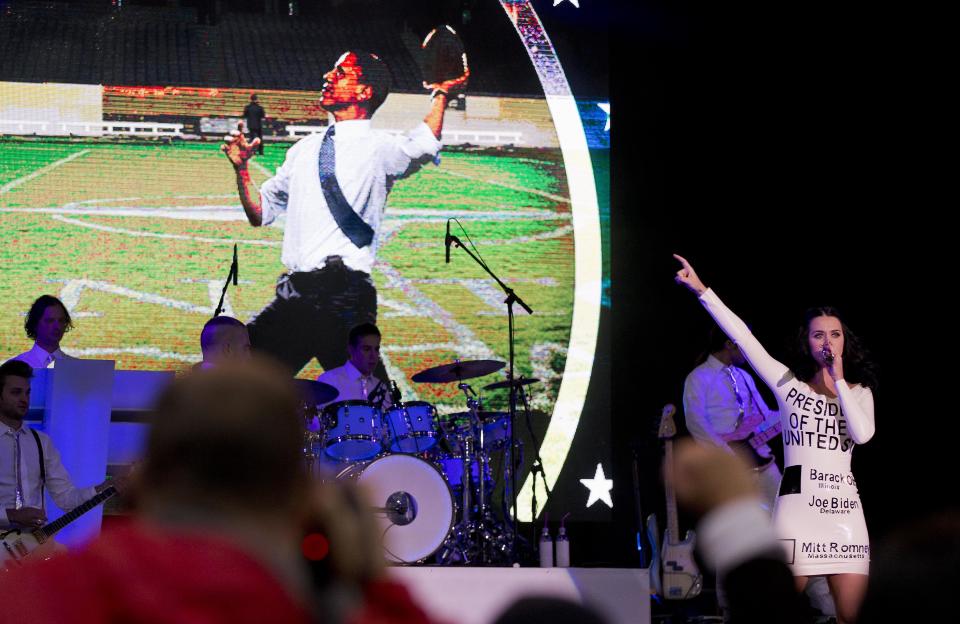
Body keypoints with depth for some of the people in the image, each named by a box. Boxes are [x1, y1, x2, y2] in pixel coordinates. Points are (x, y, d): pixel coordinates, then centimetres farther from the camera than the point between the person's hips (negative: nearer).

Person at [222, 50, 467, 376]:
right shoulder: (305, 149, 18)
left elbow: (423, 148, -23)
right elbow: (260, 213, 23)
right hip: (293, 294, 6)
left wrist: (441, 96, -25)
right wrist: (241, 167, 10)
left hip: (345, 299, -6)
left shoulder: (377, 148, -1)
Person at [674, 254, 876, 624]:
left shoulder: (858, 391, 13)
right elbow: (741, 336, 0)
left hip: (844, 507, 2)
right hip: (798, 503, -2)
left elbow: (863, 434, -6)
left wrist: (839, 381, -3)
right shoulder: (788, 383, 7)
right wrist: (702, 291, -7)